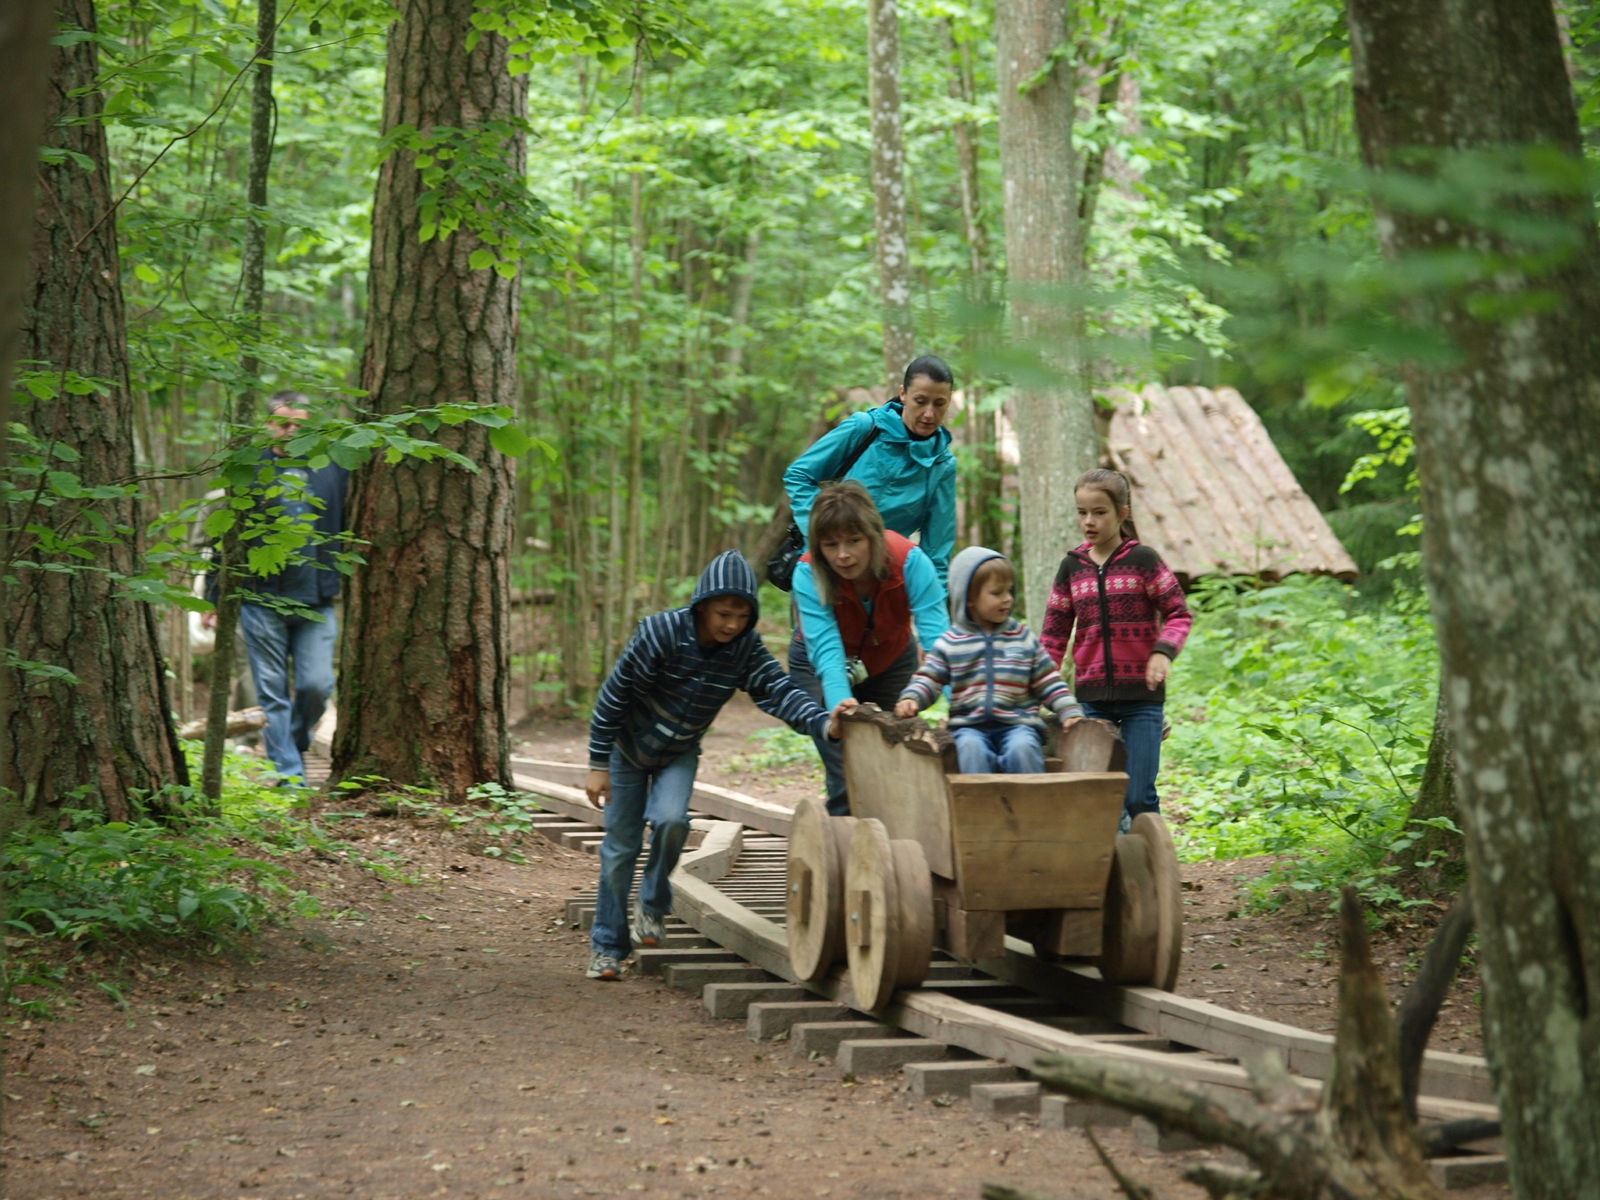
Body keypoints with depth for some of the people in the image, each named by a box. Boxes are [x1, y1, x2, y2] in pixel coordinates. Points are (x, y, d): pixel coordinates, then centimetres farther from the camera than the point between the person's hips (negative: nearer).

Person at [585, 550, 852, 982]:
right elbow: (614, 695, -22)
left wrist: (824, 724, -47)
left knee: (671, 820, -24)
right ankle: (607, 946, 15)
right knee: (620, 847, 0)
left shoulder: (747, 649, -18)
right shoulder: (661, 633, -29)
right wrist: (598, 765, -19)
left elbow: (779, 692, -27)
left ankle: (652, 905, 3)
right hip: (628, 747, -2)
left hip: (680, 752, 2)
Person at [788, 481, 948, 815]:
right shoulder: (808, 574, -33)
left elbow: (937, 636, -40)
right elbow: (826, 650, -41)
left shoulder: (910, 562, -33)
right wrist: (839, 704, -59)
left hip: (891, 661, 1)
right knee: (847, 777, -15)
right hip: (819, 669, -1)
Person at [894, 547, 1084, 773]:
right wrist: (910, 699, -14)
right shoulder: (950, 643, 8)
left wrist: (1070, 712, 0)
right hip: (969, 726, 0)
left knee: (1022, 748, -30)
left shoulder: (1024, 637, 12)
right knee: (971, 749, -32)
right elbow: (928, 679, 7)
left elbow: (1048, 683, 13)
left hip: (1017, 723, 1)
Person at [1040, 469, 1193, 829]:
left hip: (1142, 694, -3)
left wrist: (1163, 652, -21)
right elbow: (1054, 633, 12)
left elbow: (1178, 613, -3)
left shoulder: (1142, 560, -2)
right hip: (1092, 696, 3)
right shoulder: (1072, 567, 8)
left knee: (1138, 796, -5)